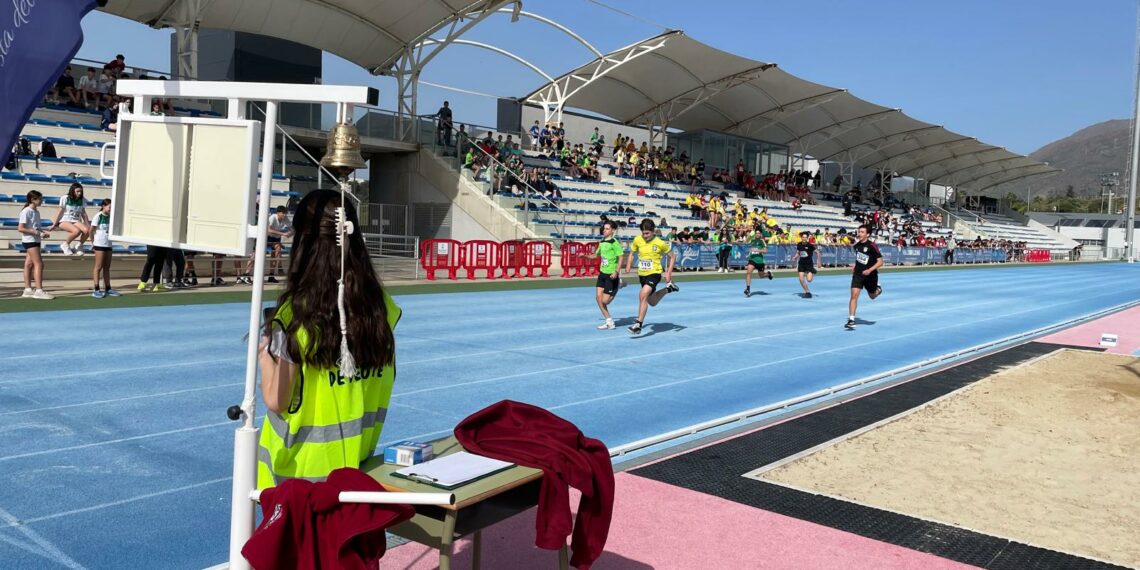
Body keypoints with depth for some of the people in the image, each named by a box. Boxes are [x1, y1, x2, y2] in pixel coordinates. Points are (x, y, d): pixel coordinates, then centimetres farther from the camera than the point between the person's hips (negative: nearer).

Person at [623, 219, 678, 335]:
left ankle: (638, 324, -22)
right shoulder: (637, 240, -4)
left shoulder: (660, 243, -13)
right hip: (642, 274, 6)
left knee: (643, 295, -29)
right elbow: (632, 253, 13)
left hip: (654, 274, -6)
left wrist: (669, 273, -9)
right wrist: (628, 265, -4)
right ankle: (668, 288, 47)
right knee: (652, 302, 20)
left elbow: (673, 256, 0)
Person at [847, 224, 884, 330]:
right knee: (854, 295, -14)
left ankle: (878, 289, 55)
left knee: (872, 296, 18)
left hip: (870, 275, -3)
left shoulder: (872, 246, -16)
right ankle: (851, 320, -12)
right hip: (858, 274, 3)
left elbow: (880, 262, -18)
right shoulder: (856, 245, 0)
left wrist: (870, 270, -29)